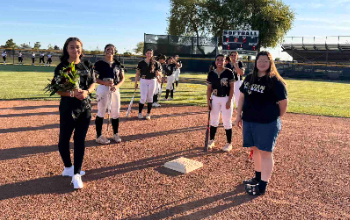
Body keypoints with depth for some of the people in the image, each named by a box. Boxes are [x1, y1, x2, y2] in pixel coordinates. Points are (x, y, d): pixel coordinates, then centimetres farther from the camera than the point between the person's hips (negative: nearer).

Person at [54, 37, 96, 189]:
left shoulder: (87, 65, 5)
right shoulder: (61, 67, -5)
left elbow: (93, 83, 7)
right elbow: (58, 90, -8)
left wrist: (87, 92, -14)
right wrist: (72, 93, -26)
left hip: (85, 107, 3)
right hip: (68, 107, -3)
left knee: (80, 140, 5)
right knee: (64, 139, 5)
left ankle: (76, 174, 11)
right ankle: (68, 168, 29)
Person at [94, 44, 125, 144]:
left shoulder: (118, 64, 9)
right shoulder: (99, 63, -3)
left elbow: (122, 78, 9)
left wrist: (117, 86, -10)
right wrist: (105, 83, -21)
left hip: (115, 89, 4)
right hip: (103, 89, -4)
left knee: (116, 112, 9)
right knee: (101, 113, 0)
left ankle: (116, 134, 23)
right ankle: (99, 136, 9)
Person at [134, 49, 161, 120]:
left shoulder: (155, 63, 3)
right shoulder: (141, 63, -1)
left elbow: (159, 73, 6)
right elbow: (137, 74, 2)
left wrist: (157, 73, -18)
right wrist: (135, 83, -2)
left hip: (152, 81, 2)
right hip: (143, 81, -2)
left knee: (150, 98, 8)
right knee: (143, 98, -6)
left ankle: (148, 114, 18)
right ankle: (140, 113, 12)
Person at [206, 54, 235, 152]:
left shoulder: (229, 72, -7)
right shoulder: (211, 73, 2)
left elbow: (232, 87, -7)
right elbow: (209, 88, 5)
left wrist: (229, 100, -13)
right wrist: (208, 101, -1)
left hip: (226, 98, -3)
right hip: (215, 98, 3)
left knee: (227, 122, 2)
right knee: (213, 120, 12)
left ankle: (229, 143, 14)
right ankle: (211, 140, 27)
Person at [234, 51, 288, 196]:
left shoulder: (275, 82, -11)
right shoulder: (249, 78, 8)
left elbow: (283, 103, -7)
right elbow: (242, 97, 15)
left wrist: (275, 119, 3)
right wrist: (239, 116, 11)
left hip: (267, 124, -6)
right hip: (249, 121, 7)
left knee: (265, 152, -1)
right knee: (255, 149, 17)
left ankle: (263, 186, 7)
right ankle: (258, 177, 34)